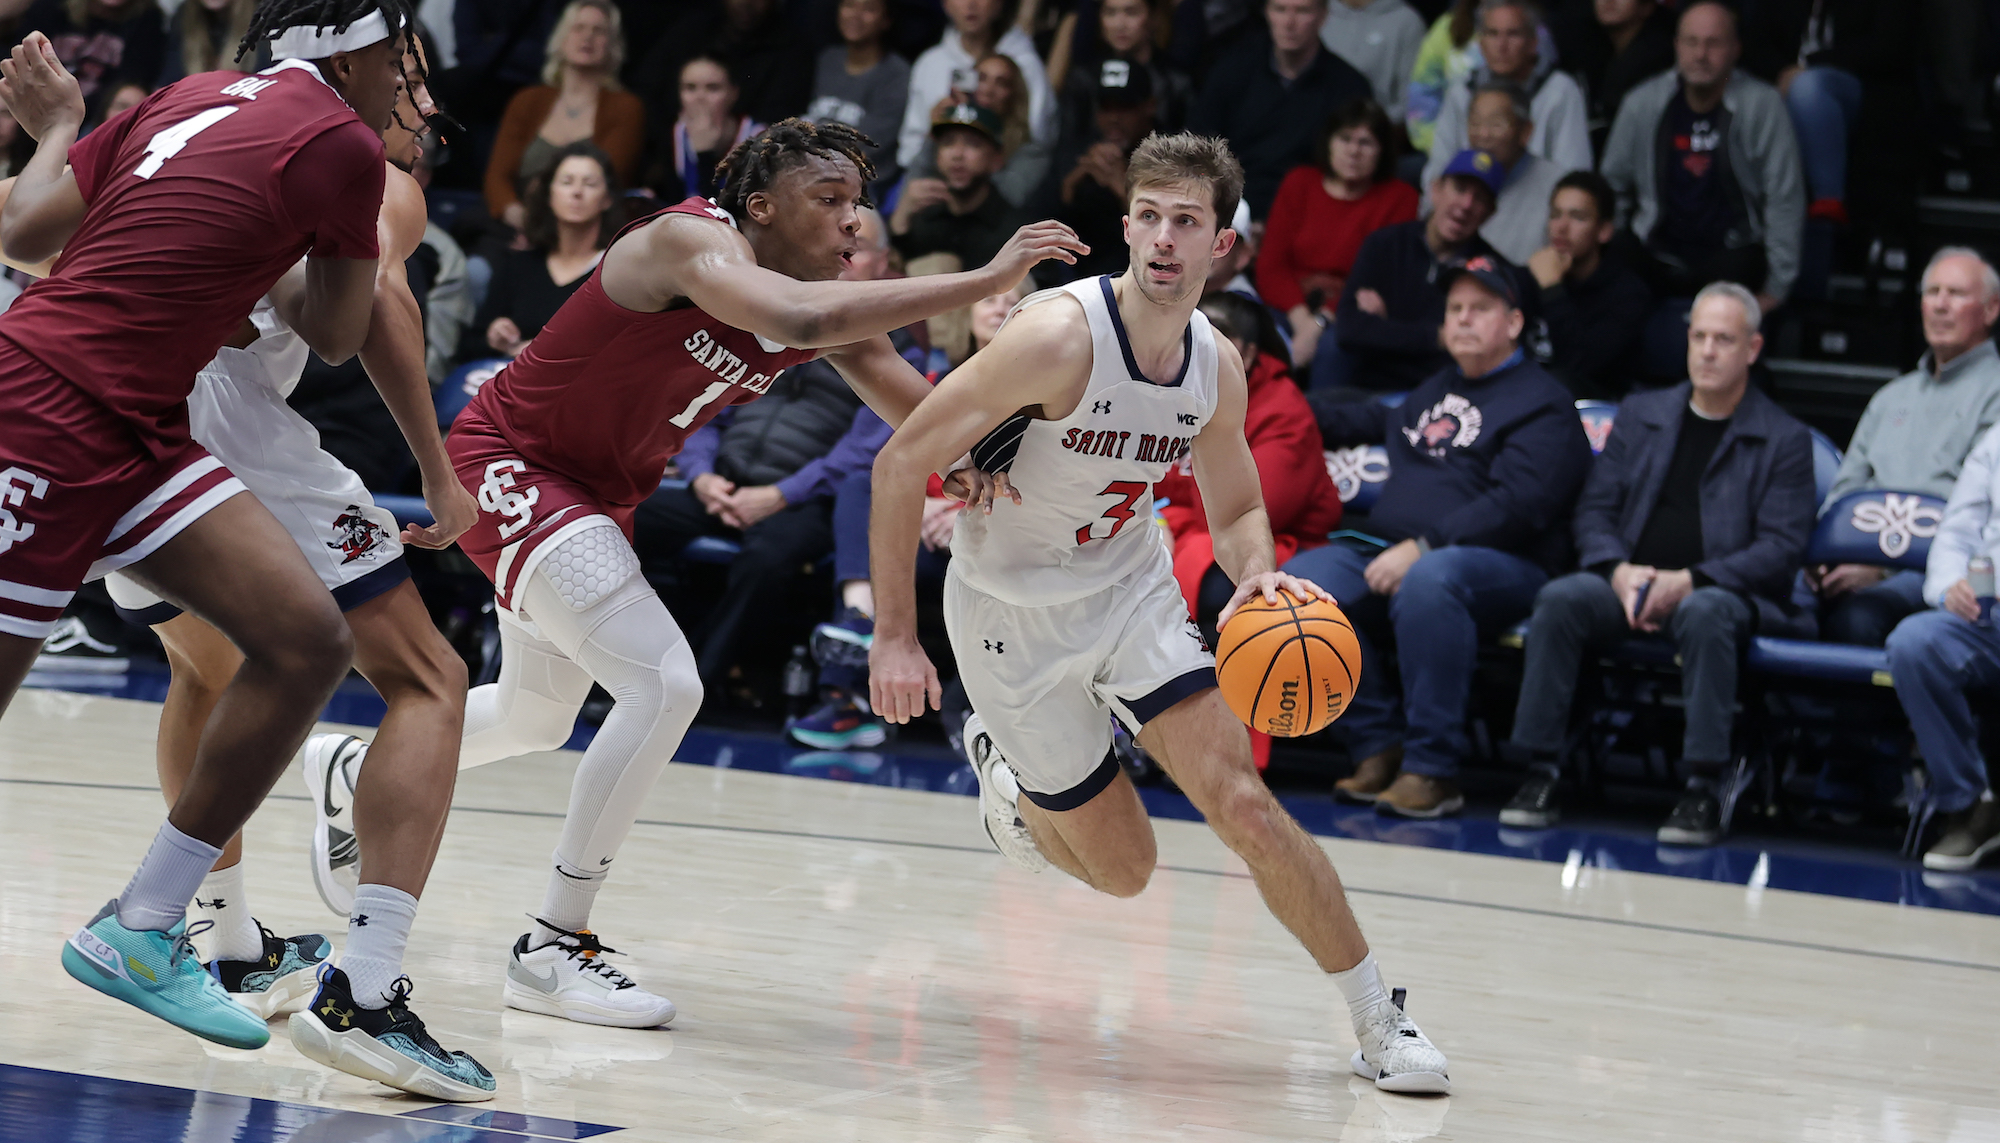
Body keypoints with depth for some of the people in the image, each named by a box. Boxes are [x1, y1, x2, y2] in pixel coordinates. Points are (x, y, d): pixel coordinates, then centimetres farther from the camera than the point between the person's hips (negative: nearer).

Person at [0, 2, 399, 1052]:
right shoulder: (340, 144, -11)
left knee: (309, 642, -2)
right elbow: (334, 338, 3)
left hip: (134, 438, 9)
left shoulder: (195, 96, 12)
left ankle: (139, 933, 6)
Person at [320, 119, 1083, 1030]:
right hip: (507, 464, -9)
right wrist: (984, 280, -48)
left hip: (596, 495, 9)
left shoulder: (836, 311, -5)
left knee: (534, 718, 26)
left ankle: (362, 777, 54)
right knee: (665, 685, -23)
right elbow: (801, 319, -47)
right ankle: (554, 948, -14)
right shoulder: (690, 240, -28)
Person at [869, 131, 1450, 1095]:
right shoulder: (1061, 336, -27)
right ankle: (1001, 767, 37)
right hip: (1012, 610, -4)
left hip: (1130, 586, 4)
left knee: (1240, 801, -15)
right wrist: (893, 638, -25)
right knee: (1122, 868, 3)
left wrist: (1256, 574, -16)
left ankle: (1378, 1023, -5)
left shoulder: (1216, 368, -8)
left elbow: (1236, 510, 9)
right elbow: (902, 462, -24)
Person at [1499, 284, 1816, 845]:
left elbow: (1782, 546, -4)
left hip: (1726, 592, -3)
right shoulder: (1640, 415, 18)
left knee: (1703, 613, -39)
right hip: (1630, 583, 3)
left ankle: (1705, 789, -35)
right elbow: (1595, 509, 13)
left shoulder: (1784, 439, 6)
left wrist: (1688, 581, -16)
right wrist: (1619, 572, -9)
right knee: (1559, 599, -27)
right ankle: (1540, 773, -25)